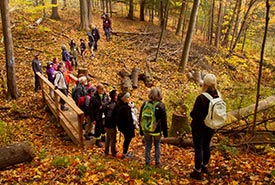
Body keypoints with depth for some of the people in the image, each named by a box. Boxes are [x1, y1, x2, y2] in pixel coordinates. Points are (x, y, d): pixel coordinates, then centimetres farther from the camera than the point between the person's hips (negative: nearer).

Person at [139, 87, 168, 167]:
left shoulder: (145, 104, -3)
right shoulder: (161, 105, -11)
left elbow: (141, 118, 6)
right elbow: (164, 120, -5)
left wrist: (141, 130, 16)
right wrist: (165, 132, 5)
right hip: (157, 130, -2)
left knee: (148, 146, 13)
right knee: (157, 146, 14)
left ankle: (147, 162, 19)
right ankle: (157, 162, 18)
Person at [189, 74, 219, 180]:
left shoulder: (201, 98, -27)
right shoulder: (217, 97, -7)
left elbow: (194, 115, -22)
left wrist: (191, 113, -3)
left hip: (199, 127, -6)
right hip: (210, 127, 6)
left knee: (198, 149, 7)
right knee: (206, 146, 23)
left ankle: (198, 172, 18)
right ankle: (205, 167, 41)